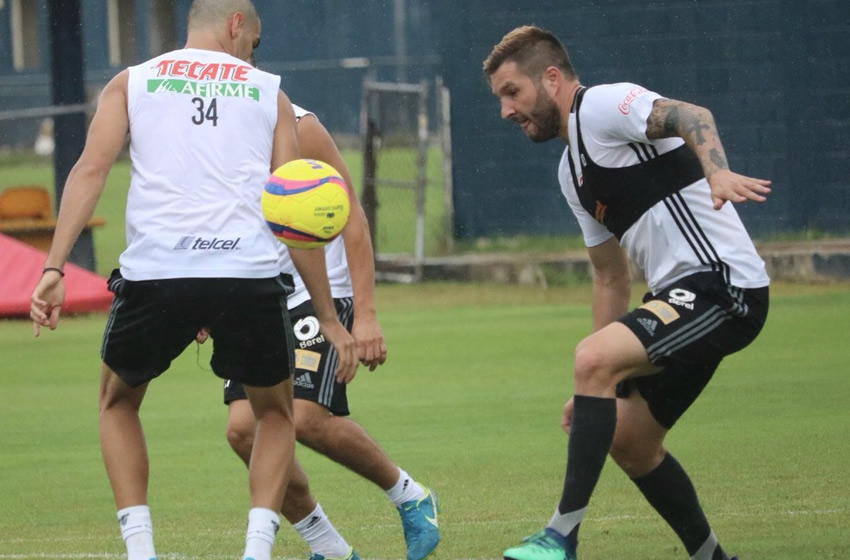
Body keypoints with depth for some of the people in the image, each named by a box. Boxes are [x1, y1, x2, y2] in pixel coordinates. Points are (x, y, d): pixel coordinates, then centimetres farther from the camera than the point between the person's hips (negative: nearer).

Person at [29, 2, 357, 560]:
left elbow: (91, 169, 2)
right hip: (250, 271, 0)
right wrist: (328, 318, 16)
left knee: (119, 403, 27)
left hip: (155, 270, 0)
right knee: (275, 413, 24)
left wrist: (54, 268, -4)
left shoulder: (132, 82, 18)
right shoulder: (268, 93, 18)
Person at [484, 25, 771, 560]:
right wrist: (597, 389, 24)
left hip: (722, 284, -11)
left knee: (593, 358, -27)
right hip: (684, 294, 11)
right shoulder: (572, 170, 21)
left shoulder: (601, 105, -8)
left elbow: (690, 116, -27)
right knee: (629, 442, 17)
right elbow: (611, 278, 27)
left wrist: (717, 171, -48)